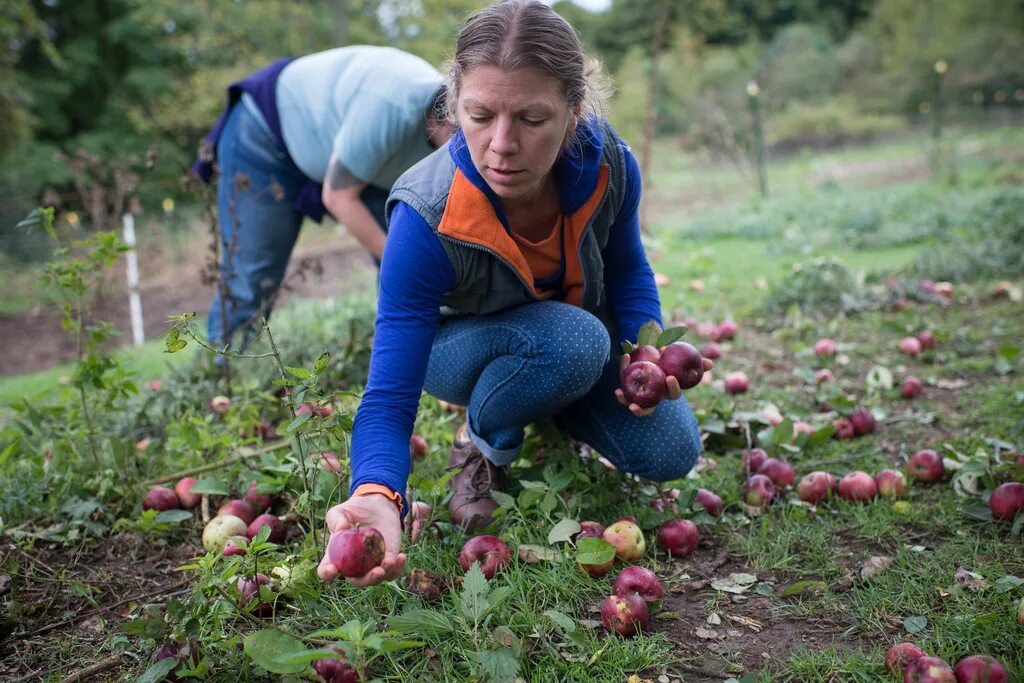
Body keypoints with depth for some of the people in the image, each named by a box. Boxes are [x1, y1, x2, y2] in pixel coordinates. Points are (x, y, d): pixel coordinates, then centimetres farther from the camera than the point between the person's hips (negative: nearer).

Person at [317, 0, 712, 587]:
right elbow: (388, 398, -40)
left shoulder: (608, 164, -27)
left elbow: (627, 268, -3)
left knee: (670, 453, -11)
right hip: (458, 349, -4)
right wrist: (377, 496, -61)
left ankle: (547, 414, 19)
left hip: (582, 333, 4)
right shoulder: (427, 219, -38)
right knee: (575, 340, -36)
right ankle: (481, 450, -6)